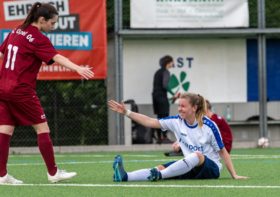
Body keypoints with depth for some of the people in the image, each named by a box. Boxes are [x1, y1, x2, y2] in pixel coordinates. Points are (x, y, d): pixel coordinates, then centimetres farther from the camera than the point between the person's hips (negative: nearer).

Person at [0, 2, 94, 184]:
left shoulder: (16, 32, 11)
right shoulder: (38, 39, -12)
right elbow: (56, 57, -26)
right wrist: (78, 68, -38)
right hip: (22, 90, -8)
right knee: (42, 128, 2)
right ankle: (53, 173, 5)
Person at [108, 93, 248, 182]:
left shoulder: (209, 126, -13)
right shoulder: (176, 121, -1)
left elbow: (223, 152, -7)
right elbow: (150, 122, -5)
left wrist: (234, 175, -10)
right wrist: (126, 113, -13)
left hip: (211, 168, -4)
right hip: (191, 168, 4)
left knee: (196, 156, -38)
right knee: (162, 169, -21)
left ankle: (158, 175, -45)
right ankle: (125, 177, -46)